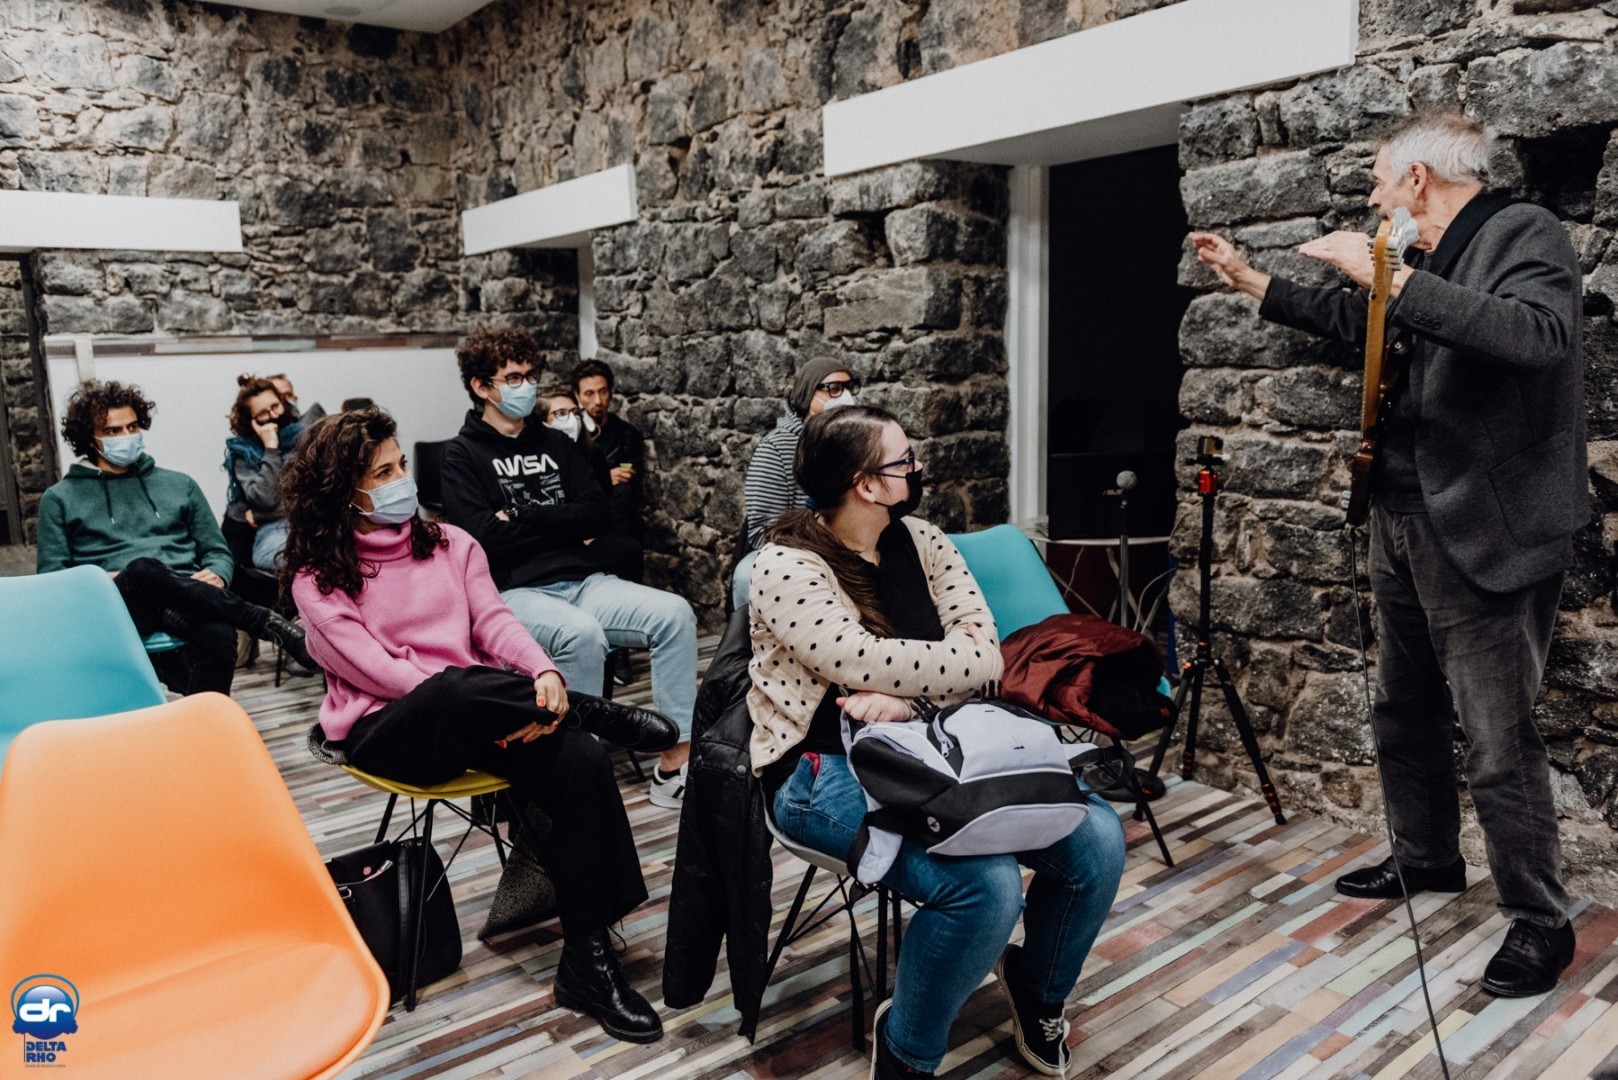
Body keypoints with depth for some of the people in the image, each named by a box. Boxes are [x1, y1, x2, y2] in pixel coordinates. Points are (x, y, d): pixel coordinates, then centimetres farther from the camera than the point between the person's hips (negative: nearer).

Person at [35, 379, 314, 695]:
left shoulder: (179, 484, 23)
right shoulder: (61, 499, 18)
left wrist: (216, 576, -4)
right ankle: (271, 624, -36)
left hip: (185, 599, 1)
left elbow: (218, 551, 20)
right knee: (142, 569, -40)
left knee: (218, 636, -38)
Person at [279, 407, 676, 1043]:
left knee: (581, 760, -27)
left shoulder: (448, 543, 14)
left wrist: (542, 672, -20)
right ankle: (594, 712, -14)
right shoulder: (318, 576, 2)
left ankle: (587, 965, -18)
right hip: (387, 729, -4)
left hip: (478, 716, 4)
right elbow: (373, 668, -11)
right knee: (459, 691, -42)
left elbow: (492, 621, 4)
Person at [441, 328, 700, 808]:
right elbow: (484, 538, -11)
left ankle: (676, 762, -17)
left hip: (583, 581, 5)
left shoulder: (556, 444, 20)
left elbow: (599, 515, 7)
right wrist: (562, 525, -2)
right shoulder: (462, 455, 5)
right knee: (582, 634, -36)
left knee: (674, 613, -19)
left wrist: (524, 516, -2)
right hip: (515, 592, -5)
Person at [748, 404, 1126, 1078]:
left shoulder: (921, 540, 8)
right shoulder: (786, 565, -12)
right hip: (827, 769, -6)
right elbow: (869, 666, -23)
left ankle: (1038, 986, 22)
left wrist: (907, 697, -20)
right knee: (985, 884, -30)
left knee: (1097, 839, -11)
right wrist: (965, 657, -8)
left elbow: (980, 645, -2)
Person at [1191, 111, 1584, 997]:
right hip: (1404, 520, 9)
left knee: (1498, 739, -4)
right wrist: (1248, 278, 32)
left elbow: (1538, 333, -30)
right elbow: (1354, 319, 31)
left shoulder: (1523, 233, -10)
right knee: (1405, 710, 18)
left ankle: (1540, 921, 13)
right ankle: (1426, 857, 37)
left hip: (1483, 532, -9)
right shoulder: (1430, 260, 13)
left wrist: (1392, 277, -29)